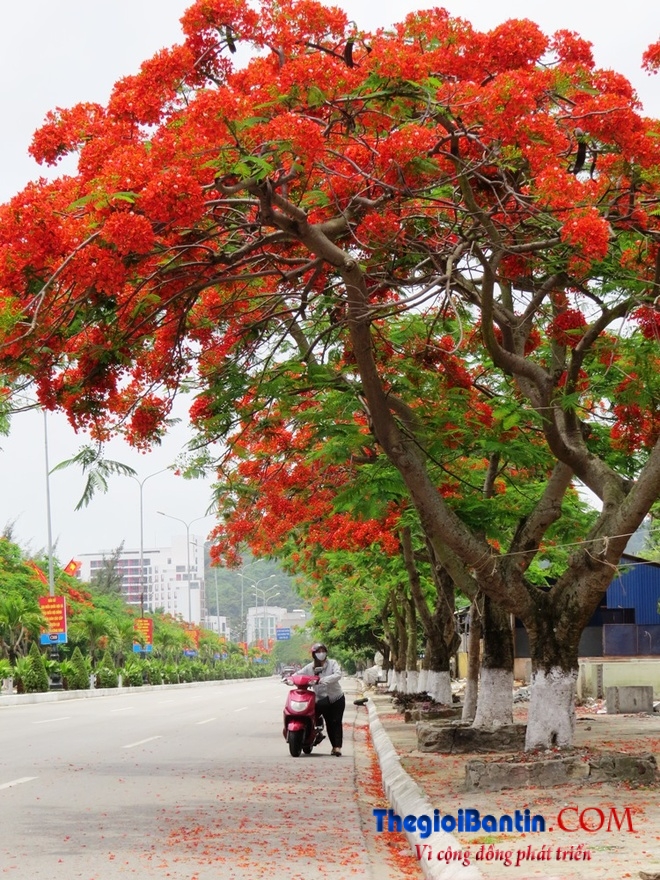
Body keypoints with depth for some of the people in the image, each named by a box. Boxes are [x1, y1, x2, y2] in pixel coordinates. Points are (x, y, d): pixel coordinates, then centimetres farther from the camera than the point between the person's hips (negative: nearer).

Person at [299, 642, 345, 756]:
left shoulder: (332, 663, -5)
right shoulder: (310, 667, 1)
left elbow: (338, 675, -21)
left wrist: (325, 680, -35)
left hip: (337, 698, -2)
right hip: (322, 700, 2)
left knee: (336, 722, -6)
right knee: (329, 723, 1)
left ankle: (337, 747, -10)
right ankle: (334, 746, 7)